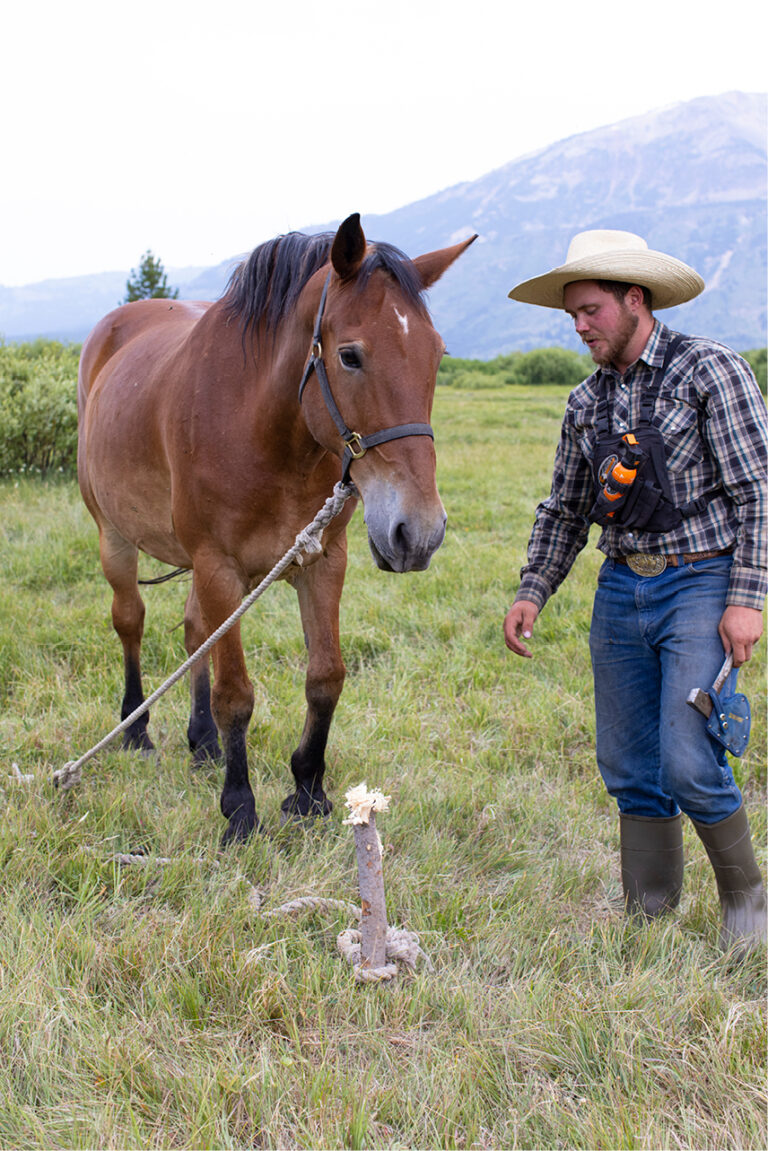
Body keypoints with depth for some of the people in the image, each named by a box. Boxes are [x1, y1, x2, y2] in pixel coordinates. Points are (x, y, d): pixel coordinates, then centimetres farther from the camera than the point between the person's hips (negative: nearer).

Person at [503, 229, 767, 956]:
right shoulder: (587, 402, 10)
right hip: (621, 589, 6)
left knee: (687, 763, -12)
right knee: (629, 768, 8)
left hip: (700, 584, -6)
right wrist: (532, 592, 6)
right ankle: (647, 916, 20)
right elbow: (565, 509, 17)